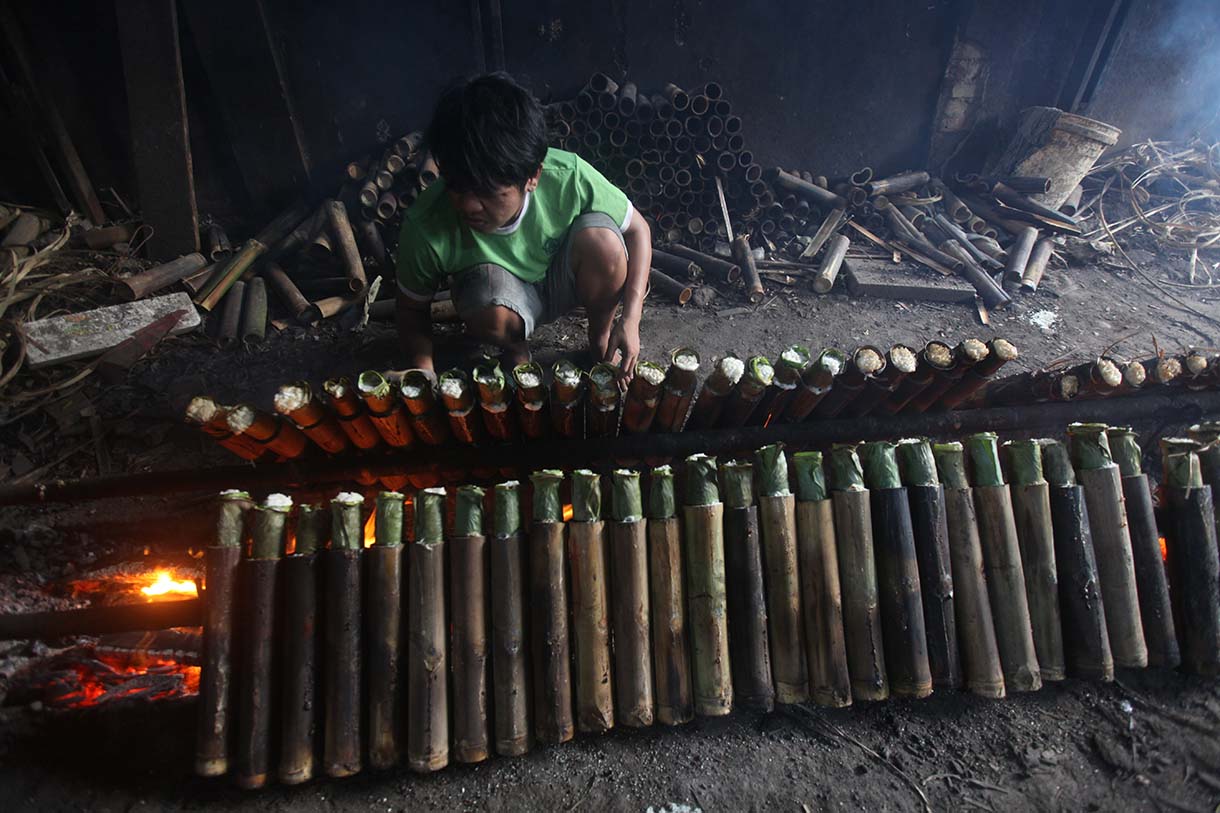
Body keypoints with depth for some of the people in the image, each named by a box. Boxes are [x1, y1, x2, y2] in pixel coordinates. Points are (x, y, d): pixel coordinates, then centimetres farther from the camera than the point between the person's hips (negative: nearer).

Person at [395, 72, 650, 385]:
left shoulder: (568, 177, -31)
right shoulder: (425, 226, -30)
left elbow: (637, 229, -14)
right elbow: (412, 309, -11)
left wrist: (630, 319, -25)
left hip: (562, 279, 2)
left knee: (602, 240, -31)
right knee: (491, 309, -37)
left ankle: (600, 340, -1)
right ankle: (515, 349, 1)